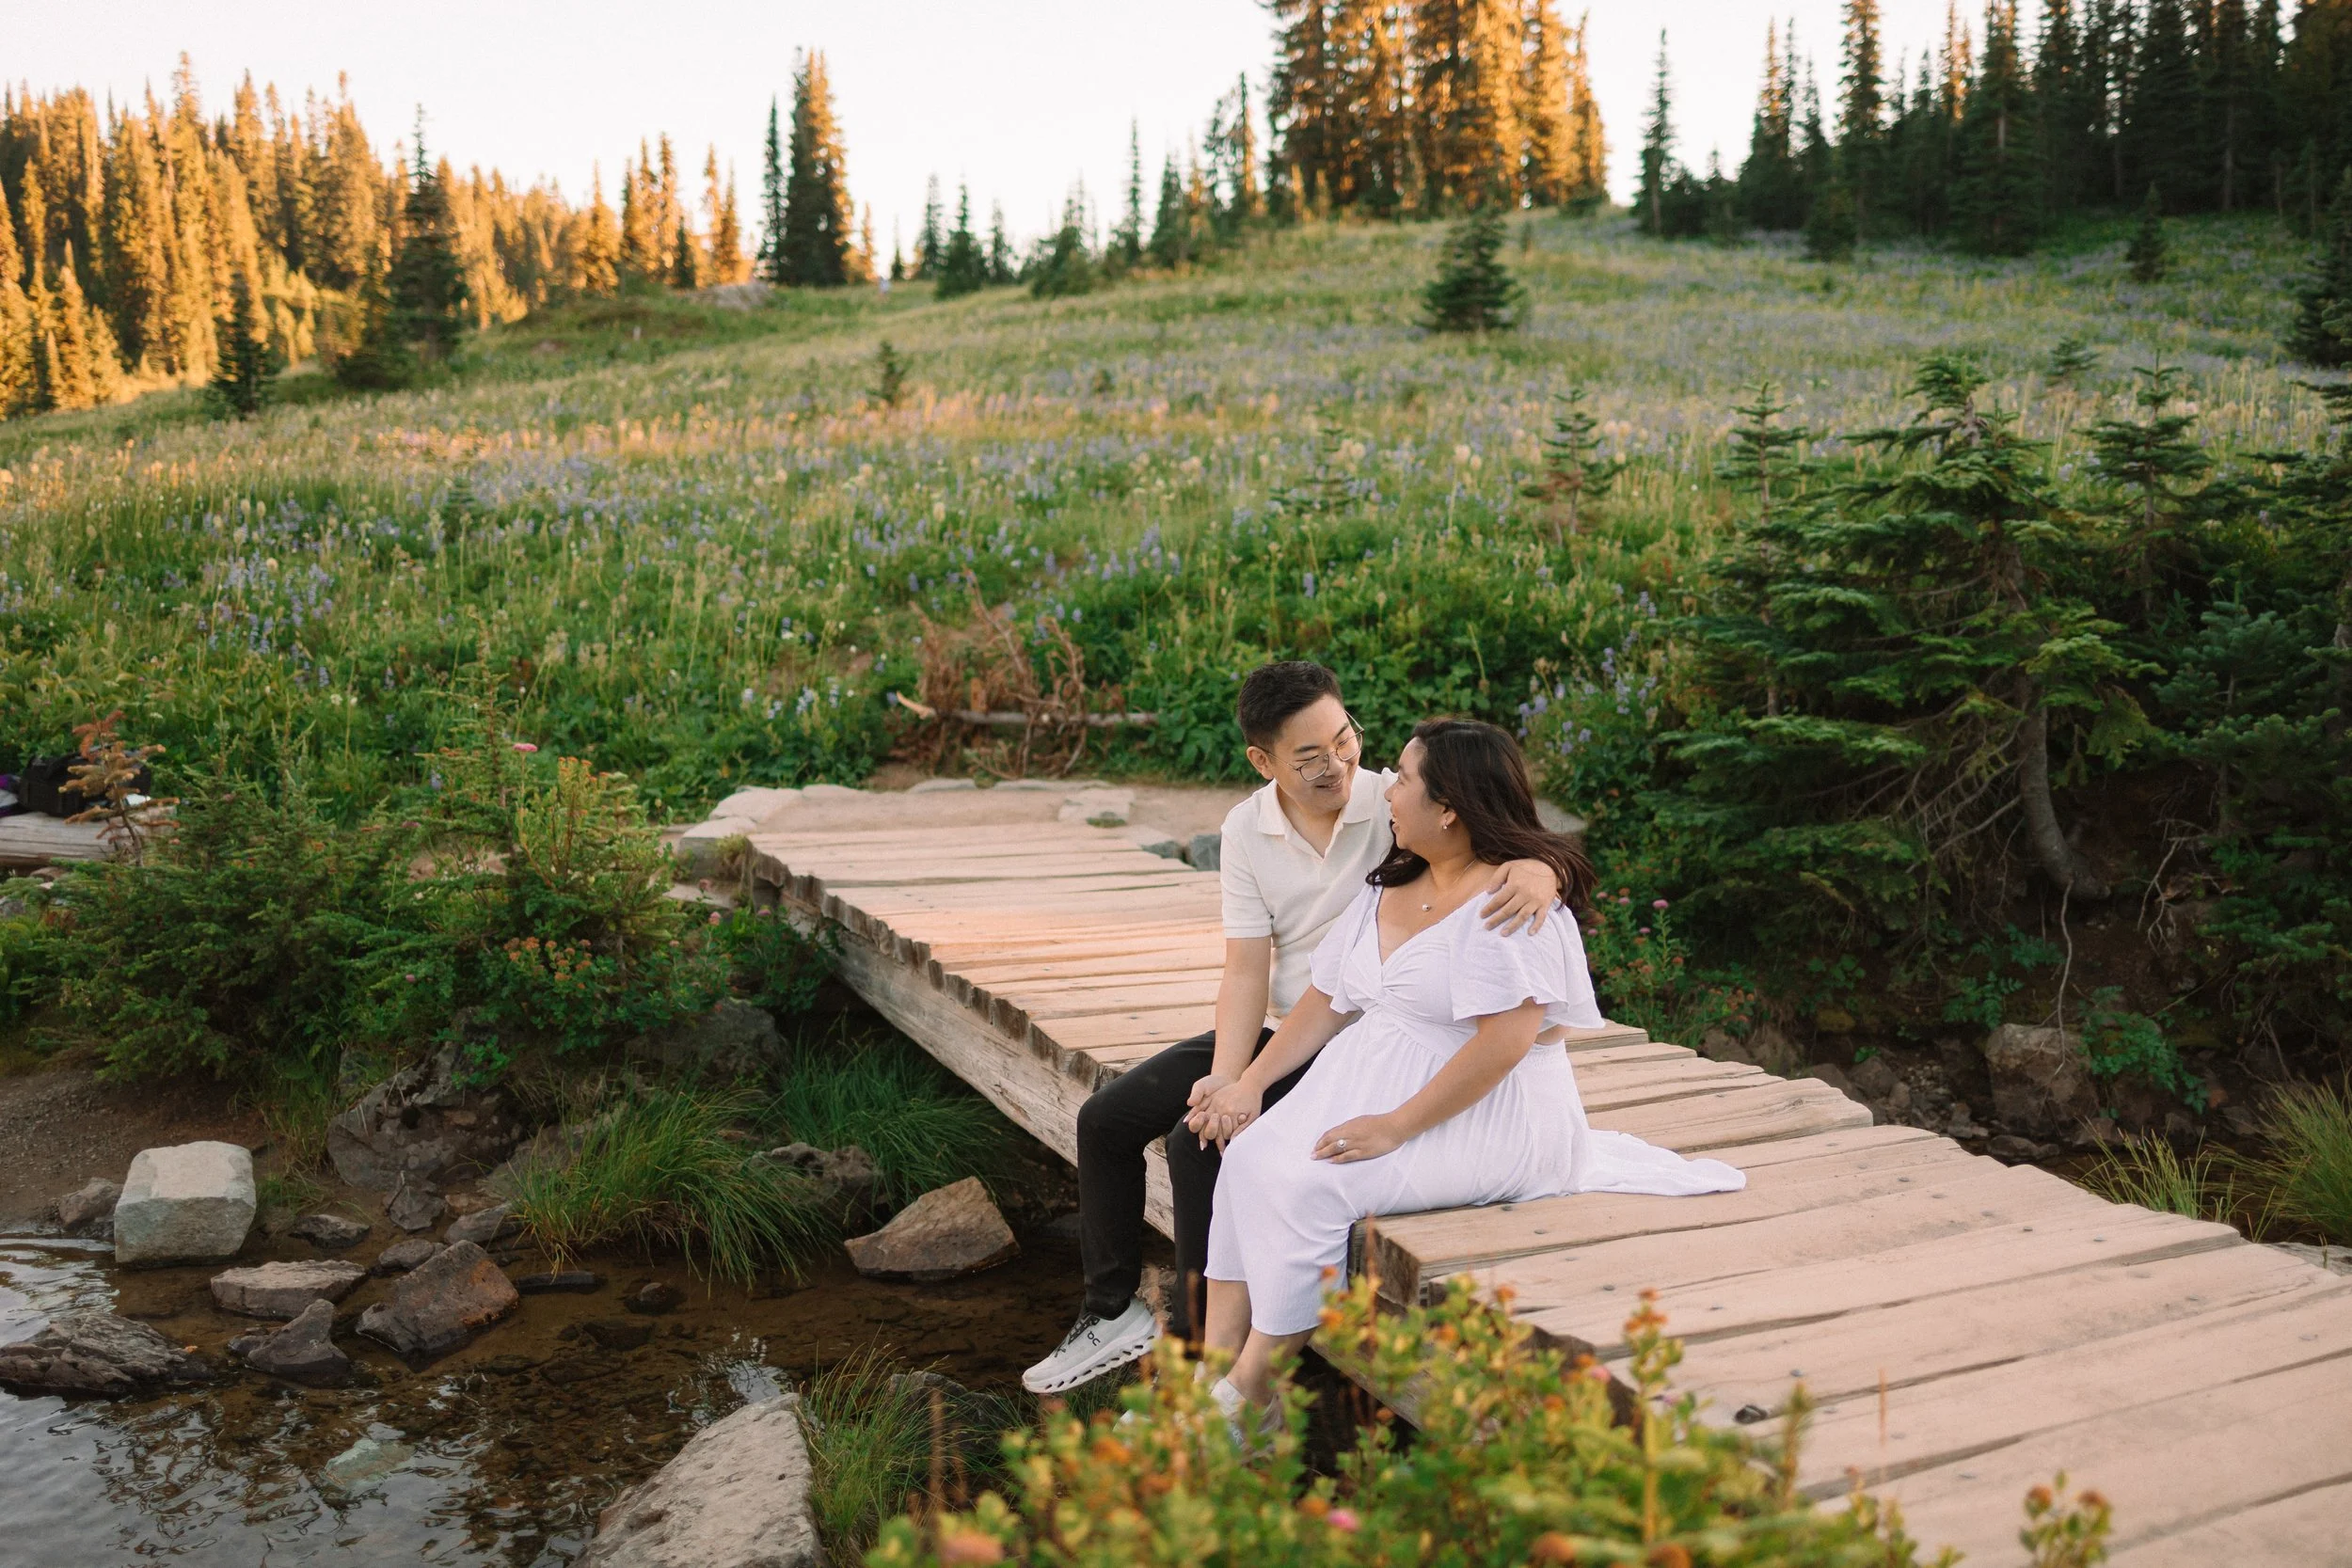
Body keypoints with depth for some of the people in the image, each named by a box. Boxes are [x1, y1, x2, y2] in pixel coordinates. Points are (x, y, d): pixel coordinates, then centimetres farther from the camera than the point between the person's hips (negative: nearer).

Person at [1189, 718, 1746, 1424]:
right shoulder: (1389, 886, 11)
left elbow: (1504, 1042, -23)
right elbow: (1327, 1001, 12)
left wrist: (1397, 1126, -23)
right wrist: (1250, 1084, 1)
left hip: (1487, 1112, -8)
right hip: (1372, 1081, 8)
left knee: (1312, 1185, -25)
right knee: (1252, 1155, -14)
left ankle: (1252, 1391, -9)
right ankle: (1215, 1362, -9)